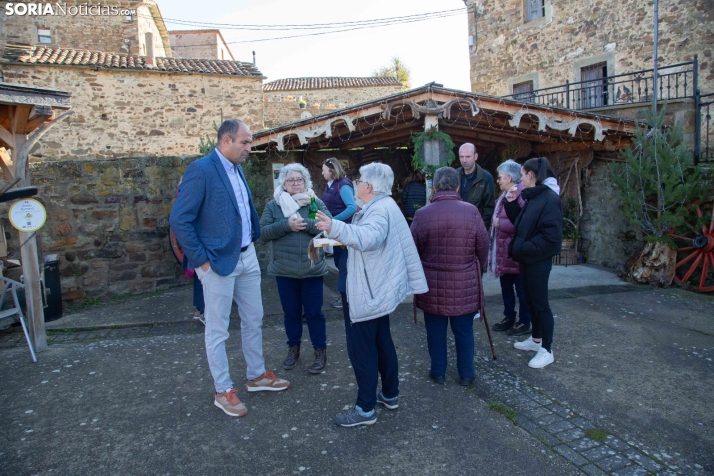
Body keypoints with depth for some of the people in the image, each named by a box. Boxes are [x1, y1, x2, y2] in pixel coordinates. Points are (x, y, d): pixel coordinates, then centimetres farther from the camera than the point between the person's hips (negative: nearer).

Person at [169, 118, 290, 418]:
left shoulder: (237, 169, 9)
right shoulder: (200, 170, -16)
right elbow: (179, 220, -19)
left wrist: (253, 239, 12)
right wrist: (201, 260, -16)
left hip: (247, 257, 8)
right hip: (219, 262, -8)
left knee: (254, 320, 18)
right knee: (217, 330, 7)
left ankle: (256, 376, 35)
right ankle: (223, 391, 22)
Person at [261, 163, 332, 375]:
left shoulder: (316, 203, 2)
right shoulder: (273, 205, 3)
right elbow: (263, 232, -7)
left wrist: (305, 223, -22)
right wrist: (286, 225, -20)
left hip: (312, 269, -1)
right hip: (284, 270, 1)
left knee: (314, 312, 7)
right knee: (291, 312, 14)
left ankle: (320, 351, 21)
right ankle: (293, 348, 32)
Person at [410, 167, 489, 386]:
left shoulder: (422, 214, -8)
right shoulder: (471, 211, -8)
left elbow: (413, 250, -1)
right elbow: (483, 247, -1)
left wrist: (419, 274, 17)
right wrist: (478, 270, 18)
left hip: (432, 285, 0)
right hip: (465, 284, 0)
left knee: (435, 331, 13)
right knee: (464, 331, 13)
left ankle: (438, 372, 26)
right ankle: (466, 374, 25)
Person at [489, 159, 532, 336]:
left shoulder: (522, 195, -20)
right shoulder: (505, 194, 12)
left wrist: (500, 223, -20)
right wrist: (495, 222, 6)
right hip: (503, 251, 10)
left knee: (521, 288, 5)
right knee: (506, 286, 18)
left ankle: (525, 323, 19)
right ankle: (509, 317, 32)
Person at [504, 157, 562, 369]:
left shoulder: (550, 198, -19)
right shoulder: (532, 197, 9)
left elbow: (551, 236, -24)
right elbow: (521, 224, 16)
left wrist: (524, 248, -22)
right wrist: (512, 203, 5)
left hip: (538, 261, -9)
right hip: (527, 258, 9)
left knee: (540, 304, 0)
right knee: (530, 301, 18)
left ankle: (547, 351, 13)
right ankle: (536, 340, 34)